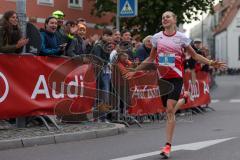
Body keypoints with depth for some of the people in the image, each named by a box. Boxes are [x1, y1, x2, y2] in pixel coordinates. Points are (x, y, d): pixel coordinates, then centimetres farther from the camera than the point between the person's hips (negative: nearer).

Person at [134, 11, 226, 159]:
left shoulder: (181, 38, 0)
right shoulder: (157, 38, 6)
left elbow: (194, 55, 8)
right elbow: (151, 59, 17)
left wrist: (210, 63, -5)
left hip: (176, 77, -4)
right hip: (162, 77, 4)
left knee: (170, 109, -16)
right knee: (169, 111, 10)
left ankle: (168, 146, -12)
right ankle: (184, 99, 46)